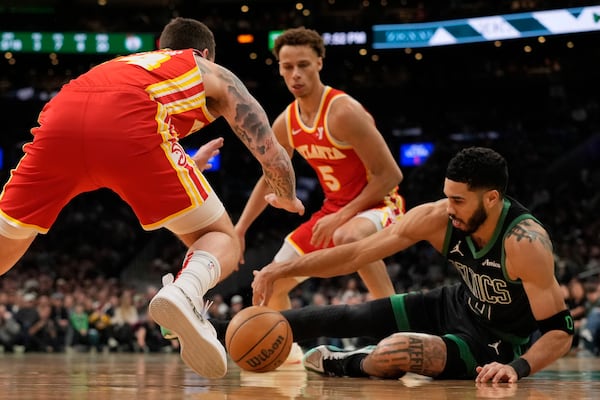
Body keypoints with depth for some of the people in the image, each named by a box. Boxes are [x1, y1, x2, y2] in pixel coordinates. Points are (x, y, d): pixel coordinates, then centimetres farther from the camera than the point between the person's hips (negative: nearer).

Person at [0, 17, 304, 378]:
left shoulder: (125, 64, 45)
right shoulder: (214, 75, 33)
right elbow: (272, 154, 29)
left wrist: (188, 166, 73)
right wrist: (288, 200, 50)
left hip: (61, 114, 4)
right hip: (129, 124, -4)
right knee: (221, 239, 9)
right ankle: (185, 293, -24)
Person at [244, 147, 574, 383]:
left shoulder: (525, 243, -34)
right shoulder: (436, 218, -19)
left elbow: (560, 330, -28)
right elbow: (355, 254, -13)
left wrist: (518, 367, -45)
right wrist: (284, 269, -17)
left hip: (495, 342, -6)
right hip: (457, 305, 6)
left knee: (393, 352, -27)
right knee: (349, 318, 6)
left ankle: (348, 366, 8)